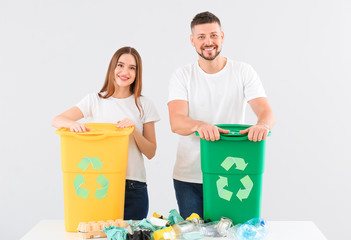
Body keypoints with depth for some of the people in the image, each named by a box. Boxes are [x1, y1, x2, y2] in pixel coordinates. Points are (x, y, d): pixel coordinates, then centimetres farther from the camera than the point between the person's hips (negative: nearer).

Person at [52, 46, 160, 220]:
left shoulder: (144, 105, 5)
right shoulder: (95, 100, 5)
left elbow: (151, 153, 5)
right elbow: (56, 120, 0)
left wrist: (134, 131, -13)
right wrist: (72, 123, -22)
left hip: (134, 187, 0)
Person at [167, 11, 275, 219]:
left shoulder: (243, 72, 2)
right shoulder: (182, 76, 1)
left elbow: (266, 111, -8)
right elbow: (176, 122, -13)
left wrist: (262, 125, -33)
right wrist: (199, 125, -35)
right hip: (189, 177, 1)